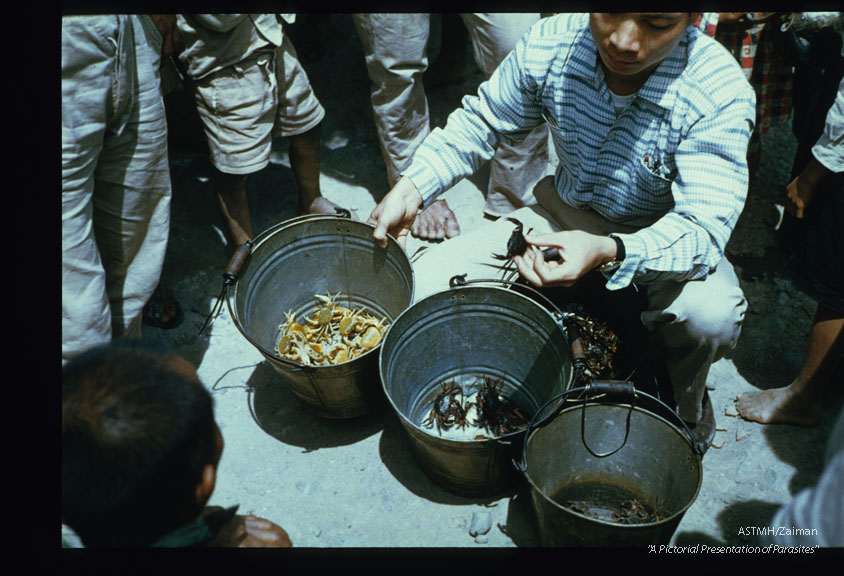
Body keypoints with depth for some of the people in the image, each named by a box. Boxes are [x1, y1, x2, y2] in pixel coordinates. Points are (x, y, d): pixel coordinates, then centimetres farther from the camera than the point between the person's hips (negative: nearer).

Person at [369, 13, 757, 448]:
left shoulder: (721, 92, -27)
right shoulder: (551, 43, -17)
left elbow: (702, 227, -33)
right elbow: (481, 121, 0)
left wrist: (607, 252, -53)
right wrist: (411, 187, -13)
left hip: (666, 236, -2)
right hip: (565, 216, 3)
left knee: (711, 314, -37)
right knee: (425, 285, -11)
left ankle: (682, 404, 1)